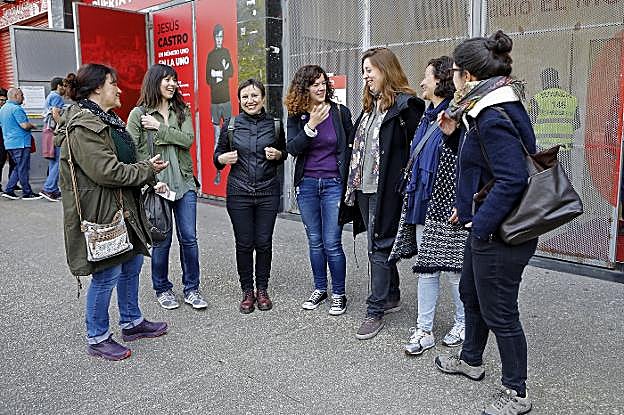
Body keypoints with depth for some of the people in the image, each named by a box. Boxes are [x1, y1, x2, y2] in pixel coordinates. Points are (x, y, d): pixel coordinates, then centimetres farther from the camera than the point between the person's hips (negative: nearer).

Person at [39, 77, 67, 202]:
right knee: (58, 161, -11)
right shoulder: (56, 96, -7)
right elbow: (55, 114, -18)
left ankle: (54, 191, 13)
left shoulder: (49, 96, 24)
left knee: (54, 162, 10)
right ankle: (48, 189, -14)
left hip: (49, 130, 11)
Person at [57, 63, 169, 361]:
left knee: (132, 264, 19)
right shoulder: (83, 127, -20)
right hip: (101, 213, -11)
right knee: (106, 276, 1)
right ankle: (97, 339, 19)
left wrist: (149, 180, 8)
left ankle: (132, 323, 36)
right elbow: (106, 171, -26)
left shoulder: (108, 120, 14)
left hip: (124, 209, 11)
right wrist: (148, 170, -15)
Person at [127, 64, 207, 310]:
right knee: (162, 241, 6)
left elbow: (188, 139, -7)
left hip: (184, 183, 3)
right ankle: (162, 289, 25)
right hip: (155, 186, -3)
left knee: (189, 238, 5)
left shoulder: (182, 110, 9)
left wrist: (159, 127, -11)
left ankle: (191, 288, 19)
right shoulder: (138, 114, -2)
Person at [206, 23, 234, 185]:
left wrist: (218, 74, -11)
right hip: (214, 100, 1)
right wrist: (222, 74, -9)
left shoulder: (226, 52, 11)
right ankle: (218, 172, 7)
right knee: (217, 137, 2)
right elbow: (208, 78, 4)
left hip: (226, 99, 0)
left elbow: (231, 72, 0)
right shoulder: (210, 55, 11)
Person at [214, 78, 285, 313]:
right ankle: (247, 292, 20)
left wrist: (277, 154, -7)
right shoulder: (231, 125, 1)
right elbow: (217, 156, 9)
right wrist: (223, 158, -13)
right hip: (238, 193, 0)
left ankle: (262, 290, 22)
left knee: (263, 243, 6)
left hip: (268, 192, 0)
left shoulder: (275, 125, 3)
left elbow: (284, 155, 16)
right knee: (244, 244, 5)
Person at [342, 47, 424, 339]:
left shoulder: (405, 104, -10)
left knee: (379, 248, -3)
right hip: (365, 187, 9)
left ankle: (376, 311, 8)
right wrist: (353, 184, 17)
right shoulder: (370, 105, 17)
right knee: (379, 244, 17)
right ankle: (391, 296, 33)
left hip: (387, 190, -9)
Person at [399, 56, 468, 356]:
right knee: (426, 267, 11)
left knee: (452, 267, 5)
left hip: (448, 206, -8)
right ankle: (424, 330, 20)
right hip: (425, 204, 8)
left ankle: (463, 324, 27)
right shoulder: (427, 117, 14)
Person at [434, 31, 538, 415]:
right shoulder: (502, 107, 9)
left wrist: (480, 223, -23)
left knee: (499, 312, 3)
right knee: (471, 293, 25)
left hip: (500, 235, -11)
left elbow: (512, 179, -28)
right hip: (487, 228, 11)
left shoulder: (492, 118, -23)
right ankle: (471, 361, 45)